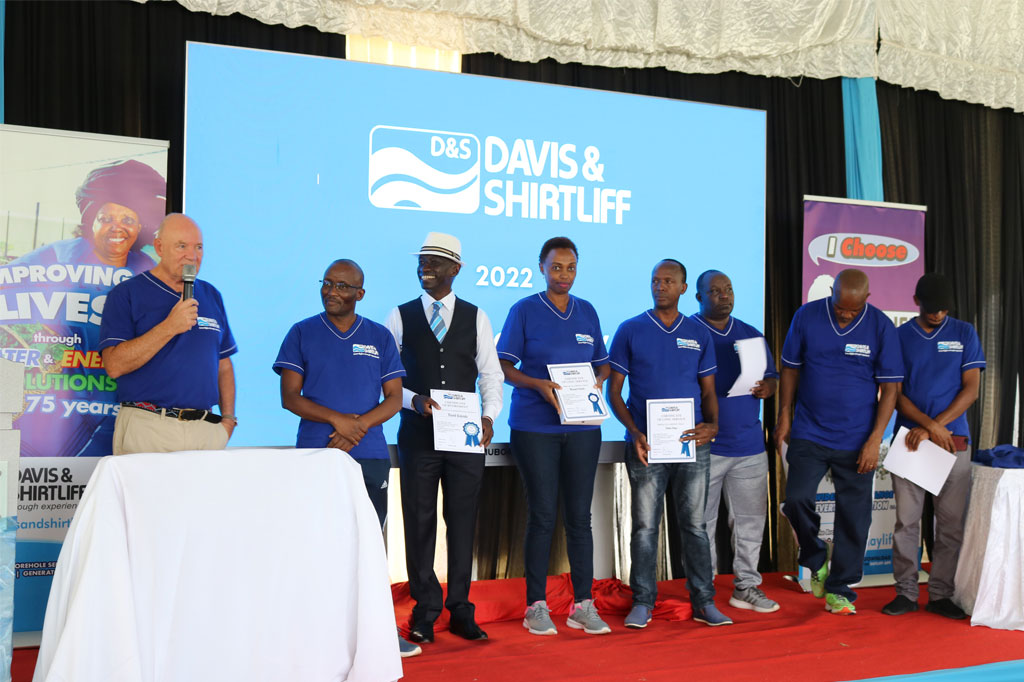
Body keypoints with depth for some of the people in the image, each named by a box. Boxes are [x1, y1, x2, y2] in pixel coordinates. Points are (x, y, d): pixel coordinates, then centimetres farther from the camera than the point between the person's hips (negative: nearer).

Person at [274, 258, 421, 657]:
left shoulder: (380, 337, 10)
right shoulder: (302, 333, 6)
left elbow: (394, 399, 6)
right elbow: (290, 397, 1)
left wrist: (359, 424, -11)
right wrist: (337, 419, -13)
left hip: (370, 456, 1)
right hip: (316, 456, -1)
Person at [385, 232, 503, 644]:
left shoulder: (476, 317, 7)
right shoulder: (401, 316, 4)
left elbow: (491, 374, 7)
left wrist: (489, 416, -8)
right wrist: (414, 400, -14)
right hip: (418, 435, 0)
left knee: (463, 522, 6)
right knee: (419, 522, 3)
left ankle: (460, 612, 17)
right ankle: (425, 613, 16)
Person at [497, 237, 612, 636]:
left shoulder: (587, 312, 12)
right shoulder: (524, 311, 1)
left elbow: (602, 362, 17)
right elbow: (504, 366, -2)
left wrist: (598, 380, -5)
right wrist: (539, 384, -18)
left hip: (582, 427, 3)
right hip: (534, 427, -3)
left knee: (579, 516, 5)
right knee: (542, 516, 0)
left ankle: (583, 605, 13)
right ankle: (536, 605, 11)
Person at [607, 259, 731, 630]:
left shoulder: (699, 334, 10)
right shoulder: (630, 330, 3)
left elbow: (708, 390, 11)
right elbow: (614, 390, 2)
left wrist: (712, 425, -9)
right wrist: (634, 432, -11)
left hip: (692, 444, 2)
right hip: (646, 445, -2)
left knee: (694, 523, 7)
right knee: (645, 525, 2)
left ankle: (703, 601, 16)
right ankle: (642, 601, 13)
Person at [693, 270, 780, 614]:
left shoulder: (752, 336, 14)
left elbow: (772, 378, 16)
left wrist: (765, 388, -7)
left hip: (749, 444, 4)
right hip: (704, 444, -4)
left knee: (751, 518, 7)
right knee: (702, 521, 4)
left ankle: (747, 586, 18)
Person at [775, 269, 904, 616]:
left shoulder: (881, 327, -7)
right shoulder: (807, 316, -4)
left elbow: (890, 388, -4)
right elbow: (791, 369, 6)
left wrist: (875, 439, -9)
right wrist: (784, 417, 3)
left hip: (857, 440, 0)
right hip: (809, 434, 1)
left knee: (853, 516, 4)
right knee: (796, 499, -12)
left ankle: (840, 589, 20)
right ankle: (816, 558, 17)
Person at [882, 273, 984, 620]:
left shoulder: (964, 334, 7)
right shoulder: (899, 336, 5)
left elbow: (971, 389, 1)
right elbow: (895, 393, 2)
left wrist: (935, 427, -9)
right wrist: (930, 425, -12)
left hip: (954, 442, 1)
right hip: (910, 439, -1)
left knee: (951, 522, 3)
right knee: (906, 520, 0)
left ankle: (940, 595, 13)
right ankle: (906, 592, 9)